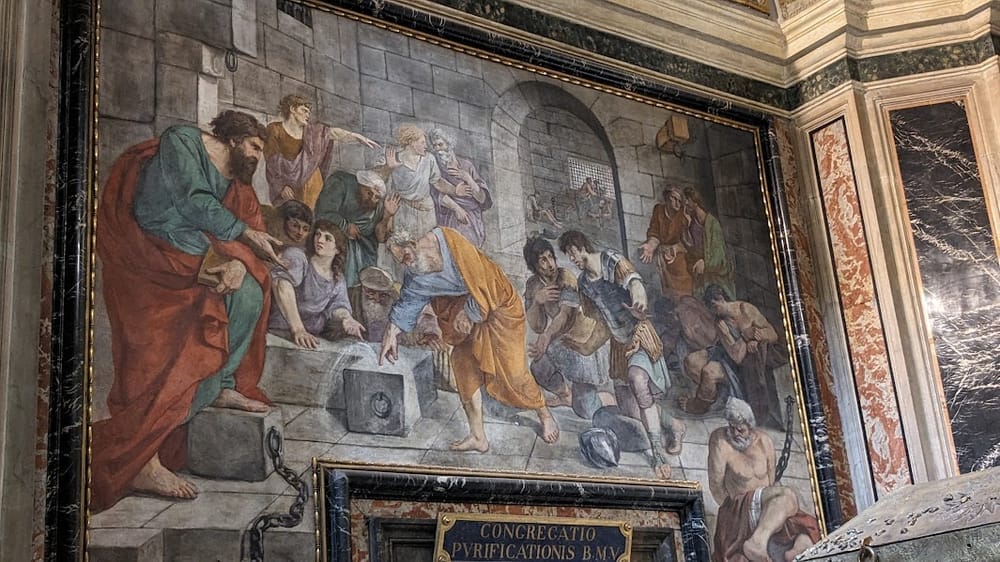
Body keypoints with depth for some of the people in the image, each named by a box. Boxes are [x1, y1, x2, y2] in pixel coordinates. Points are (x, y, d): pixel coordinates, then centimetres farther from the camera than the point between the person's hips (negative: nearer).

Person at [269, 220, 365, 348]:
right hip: (280, 332, -5)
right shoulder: (297, 256, -8)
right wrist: (297, 329, -36)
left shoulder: (338, 279, 13)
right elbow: (283, 285, -25)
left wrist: (346, 319, -23)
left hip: (313, 338, 5)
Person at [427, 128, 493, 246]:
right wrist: (456, 208, -20)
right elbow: (438, 194, -8)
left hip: (471, 220, 1)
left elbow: (482, 198, 3)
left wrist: (467, 178, -9)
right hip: (449, 219, -1)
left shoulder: (466, 165, 8)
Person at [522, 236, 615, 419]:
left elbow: (565, 315, -31)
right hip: (560, 341, 6)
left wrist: (545, 338, -49)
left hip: (585, 340, -5)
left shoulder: (566, 279, -19)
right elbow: (536, 327, -8)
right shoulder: (533, 285, -3)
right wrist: (536, 301, -28)